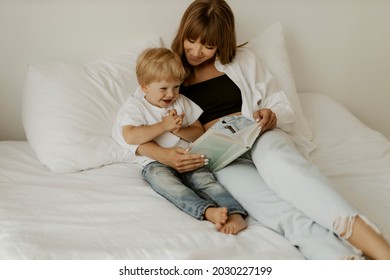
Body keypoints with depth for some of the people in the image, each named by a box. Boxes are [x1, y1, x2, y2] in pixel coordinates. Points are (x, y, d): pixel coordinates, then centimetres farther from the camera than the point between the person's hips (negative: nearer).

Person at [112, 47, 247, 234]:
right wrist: (164, 126, -11)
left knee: (205, 179, -26)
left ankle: (235, 215, -42)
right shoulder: (135, 106, 4)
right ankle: (207, 211, -53)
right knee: (165, 181, -36)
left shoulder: (182, 102, 18)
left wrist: (180, 130, -4)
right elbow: (130, 137, -14)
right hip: (156, 163, -3)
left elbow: (199, 133, 18)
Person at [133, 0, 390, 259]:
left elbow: (284, 109, 16)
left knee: (276, 159, -40)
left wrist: (271, 116, -9)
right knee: (284, 213, -34)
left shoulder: (242, 59, 17)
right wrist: (162, 154, -14)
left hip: (258, 137, 1)